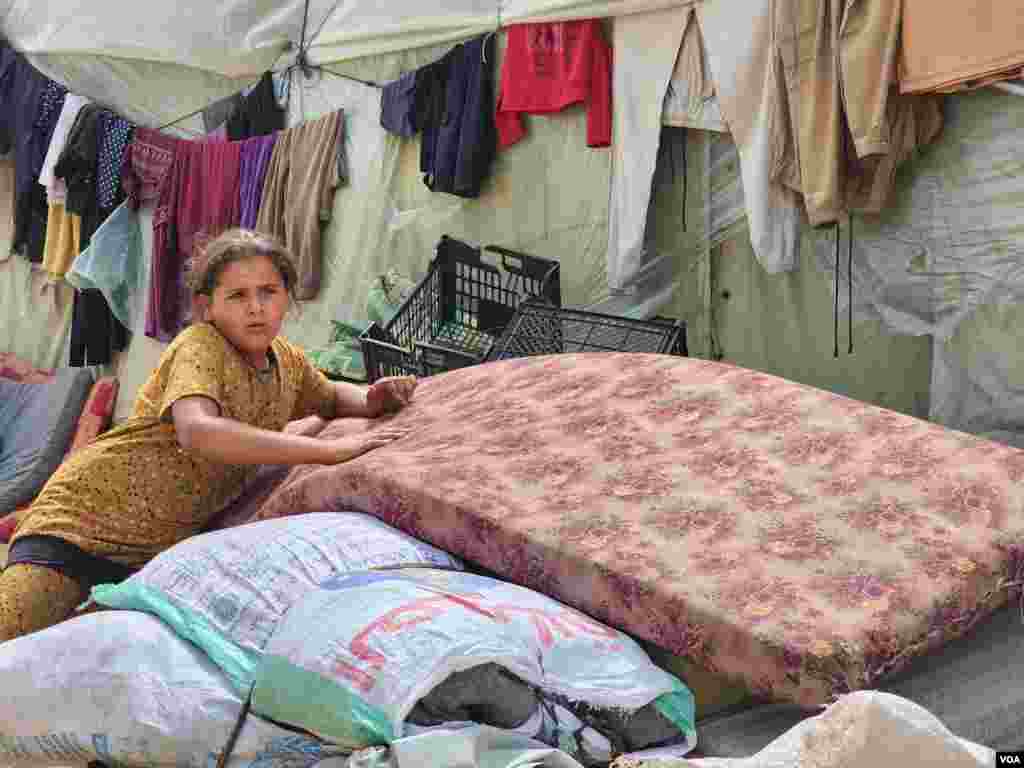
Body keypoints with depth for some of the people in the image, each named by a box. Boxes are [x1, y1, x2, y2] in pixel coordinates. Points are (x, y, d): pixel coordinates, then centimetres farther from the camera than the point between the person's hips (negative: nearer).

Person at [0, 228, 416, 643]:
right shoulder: (200, 344, -19)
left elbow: (332, 396, 23)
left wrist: (371, 399, -2)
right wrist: (331, 449, -38)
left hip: (166, 545, 7)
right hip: (87, 519, -6)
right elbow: (197, 432, -39)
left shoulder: (287, 361, 2)